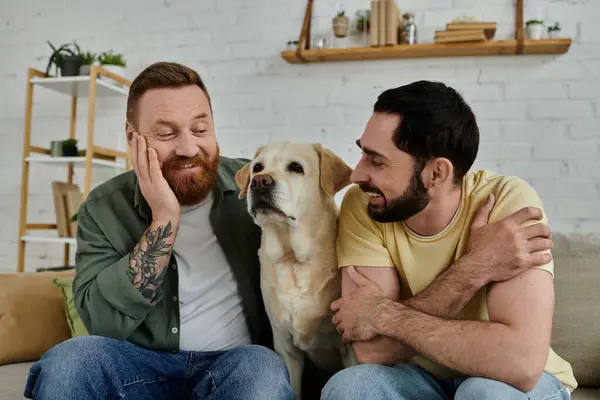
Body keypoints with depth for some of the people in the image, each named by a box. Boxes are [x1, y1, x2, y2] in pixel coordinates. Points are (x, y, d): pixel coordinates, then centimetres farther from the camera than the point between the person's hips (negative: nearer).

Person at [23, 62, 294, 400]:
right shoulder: (104, 207, -4)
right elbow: (104, 323, -16)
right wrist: (164, 220, -21)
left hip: (236, 365, 0)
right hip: (142, 366, 1)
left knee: (263, 368, -33)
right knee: (68, 359, -27)